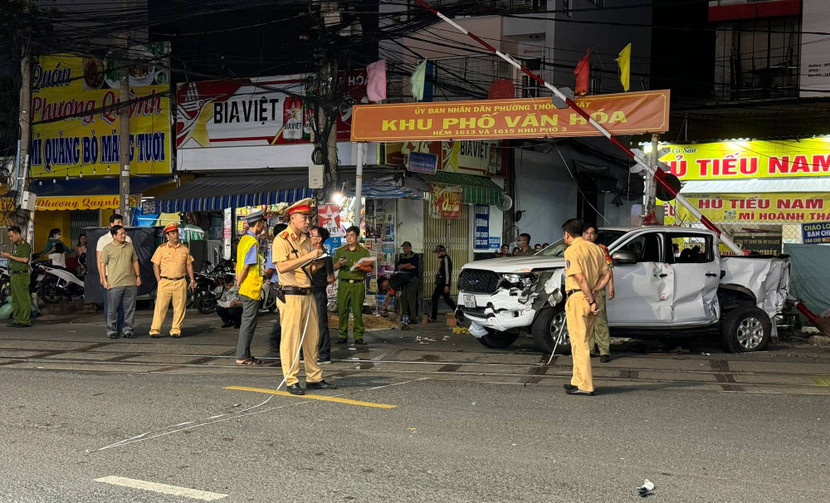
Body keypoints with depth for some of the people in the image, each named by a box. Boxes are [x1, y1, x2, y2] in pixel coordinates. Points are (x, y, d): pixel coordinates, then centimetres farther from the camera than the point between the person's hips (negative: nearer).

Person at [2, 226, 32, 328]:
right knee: (15, 299, 12)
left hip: (21, 275, -10)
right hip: (14, 274, 10)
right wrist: (7, 255, 10)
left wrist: (10, 256, -16)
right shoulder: (15, 245, 19)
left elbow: (25, 259, -20)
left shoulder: (25, 246, -10)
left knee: (23, 298, -8)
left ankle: (25, 320, -7)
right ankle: (17, 319, 18)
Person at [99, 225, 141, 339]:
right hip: (114, 284, -4)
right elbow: (102, 264, 0)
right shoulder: (108, 248, 0)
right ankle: (111, 331, 11)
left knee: (130, 308, 5)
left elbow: (135, 261, 21)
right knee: (112, 309, 1)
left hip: (130, 283, 4)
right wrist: (104, 280, -7)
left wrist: (137, 276, 13)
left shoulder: (130, 246, 13)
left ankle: (127, 330, 14)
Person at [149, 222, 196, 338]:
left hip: (180, 282, 3)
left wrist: (192, 280, 10)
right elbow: (156, 265, 4)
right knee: (160, 307, -4)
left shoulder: (184, 249, 12)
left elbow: (189, 264, 18)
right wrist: (159, 281, -4)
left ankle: (176, 330, 10)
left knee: (179, 307, 2)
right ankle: (155, 330, -1)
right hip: (165, 282, -3)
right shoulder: (161, 248, 3)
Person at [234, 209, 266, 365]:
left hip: (244, 288, 10)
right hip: (252, 288, -10)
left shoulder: (244, 239, 14)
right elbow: (246, 266, -19)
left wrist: (238, 281, 16)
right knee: (249, 322, -5)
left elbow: (239, 264, 16)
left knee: (247, 322, 14)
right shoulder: (253, 242, -15)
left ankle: (244, 354, 20)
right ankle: (242, 356, -1)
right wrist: (239, 283, -10)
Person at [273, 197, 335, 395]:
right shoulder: (281, 239, -8)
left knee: (311, 338, 11)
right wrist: (308, 257, -21)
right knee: (291, 338, -3)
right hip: (291, 295, -8)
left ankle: (314, 378, 18)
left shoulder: (306, 239, 16)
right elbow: (282, 266, -21)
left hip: (308, 294, 8)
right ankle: (291, 382, 2)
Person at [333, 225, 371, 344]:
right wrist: (339, 264, -9)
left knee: (358, 310, -2)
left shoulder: (364, 251, 9)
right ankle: (342, 335, 4)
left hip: (358, 284, -1)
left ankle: (358, 336, 3)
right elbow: (334, 267, 12)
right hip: (343, 284, 1)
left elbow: (370, 268, 4)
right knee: (342, 309, -2)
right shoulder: (340, 251, 14)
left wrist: (360, 267, -15)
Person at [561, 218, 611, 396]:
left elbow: (580, 278, -18)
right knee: (582, 342, 17)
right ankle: (578, 381, 23)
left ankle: (585, 386, -4)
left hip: (577, 298, -8)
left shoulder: (571, 251, -10)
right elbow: (605, 274, 11)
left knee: (579, 343, -5)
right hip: (590, 299, 8)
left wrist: (591, 300, -15)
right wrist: (592, 292, 2)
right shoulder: (595, 248, 14)